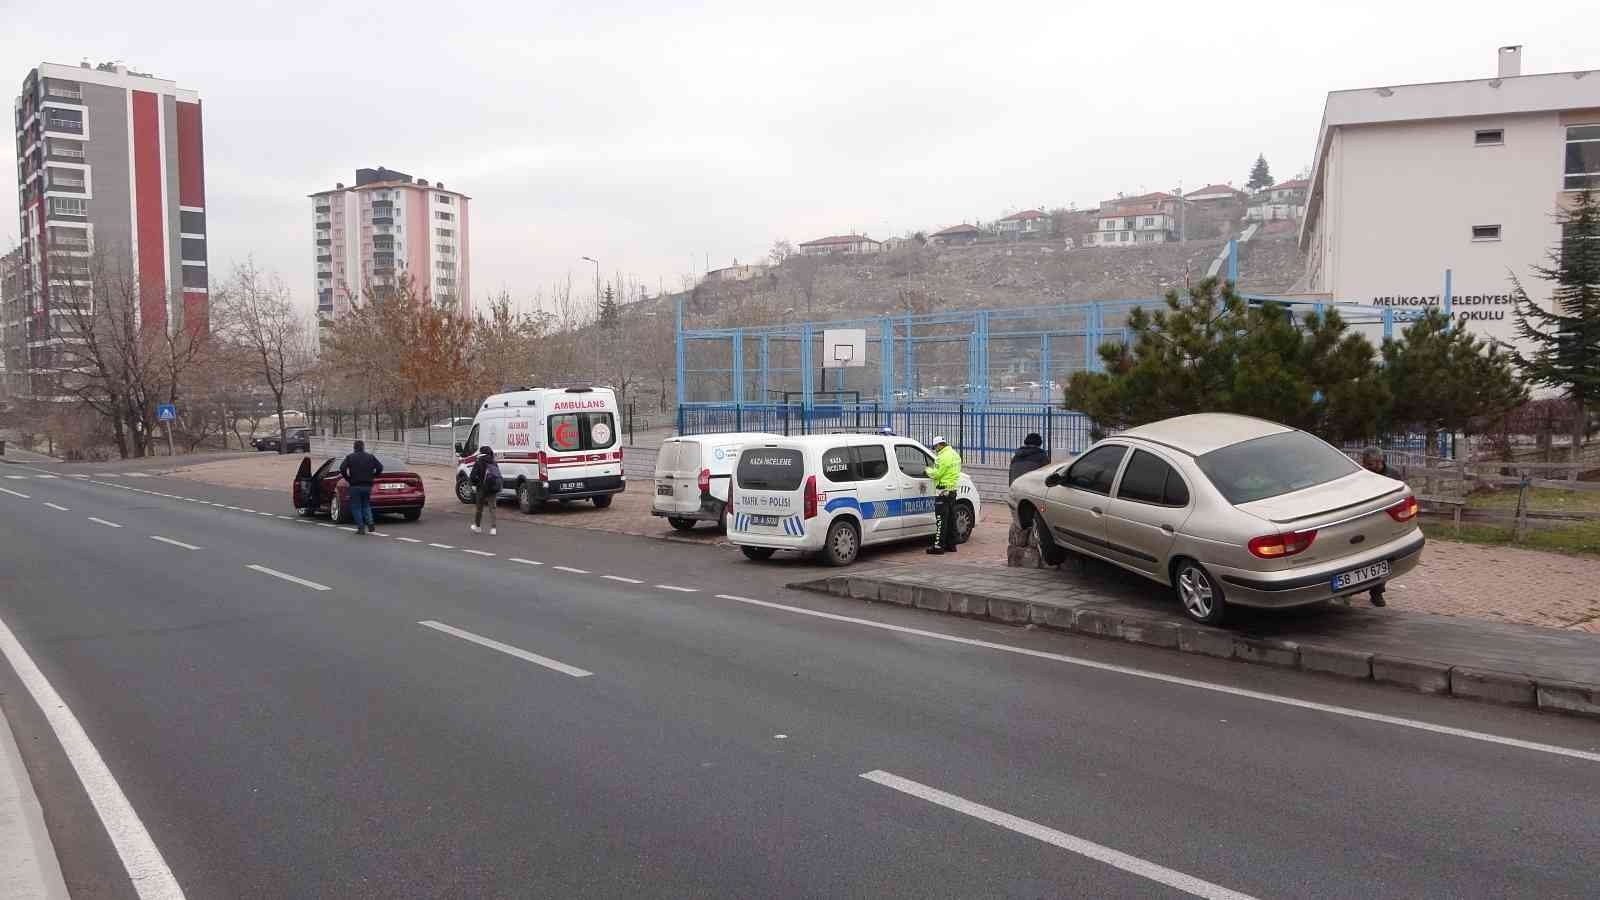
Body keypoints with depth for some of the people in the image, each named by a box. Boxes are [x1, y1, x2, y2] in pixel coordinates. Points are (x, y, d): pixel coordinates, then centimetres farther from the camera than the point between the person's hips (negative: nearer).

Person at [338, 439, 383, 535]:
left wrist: (348, 478, 1)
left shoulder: (350, 457, 1)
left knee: (356, 507, 6)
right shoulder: (370, 457, 6)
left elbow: (342, 469, -11)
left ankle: (361, 528, 0)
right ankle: (370, 524, -1)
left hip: (355, 486, -3)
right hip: (368, 485, 3)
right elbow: (380, 467, 0)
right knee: (366, 505, 17)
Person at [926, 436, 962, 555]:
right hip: (953, 490, 10)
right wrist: (934, 469, 13)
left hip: (943, 491, -10)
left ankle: (938, 546, -6)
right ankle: (951, 544, 19)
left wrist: (928, 470, 0)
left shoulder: (943, 457, -17)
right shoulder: (955, 455, 14)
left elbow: (936, 474, -19)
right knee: (951, 519, 14)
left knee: (941, 519, -7)